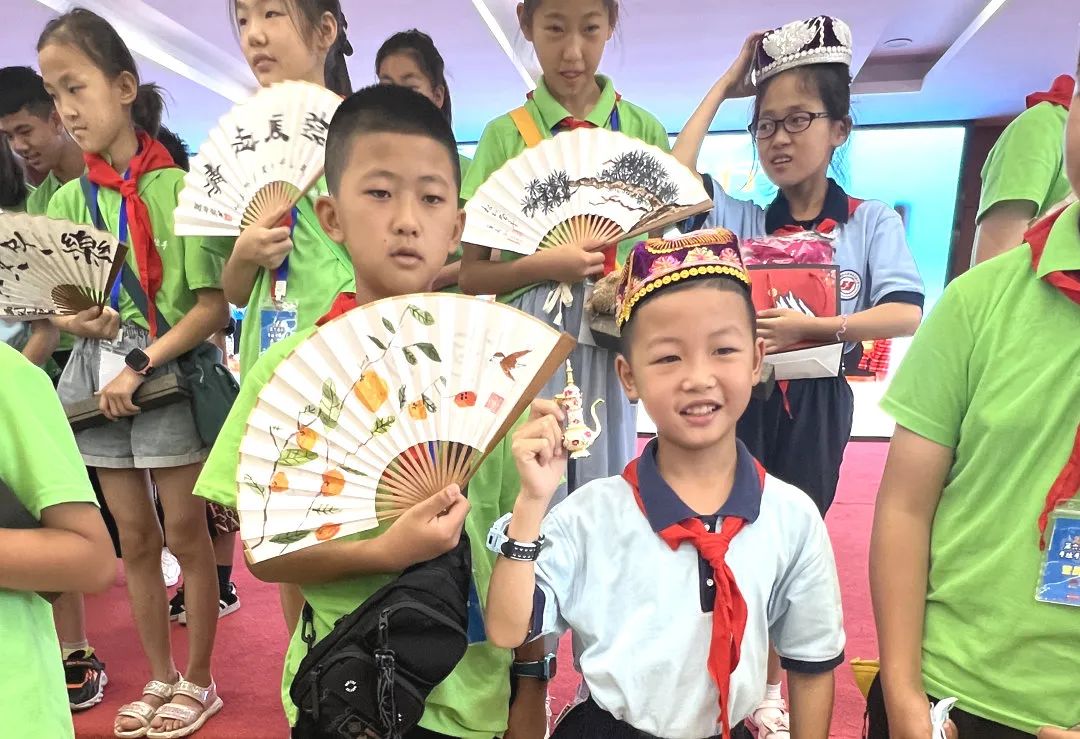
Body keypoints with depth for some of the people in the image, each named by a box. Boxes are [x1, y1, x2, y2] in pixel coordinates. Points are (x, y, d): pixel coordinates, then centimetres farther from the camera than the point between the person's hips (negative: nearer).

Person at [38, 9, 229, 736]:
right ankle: (161, 677, 30)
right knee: (136, 540, 13)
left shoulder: (178, 186, -7)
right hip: (97, 374, 5)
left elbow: (214, 306, -11)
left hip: (170, 373, -5)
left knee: (185, 534, 5)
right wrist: (82, 322, -10)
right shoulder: (69, 200, 7)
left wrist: (141, 364, -16)